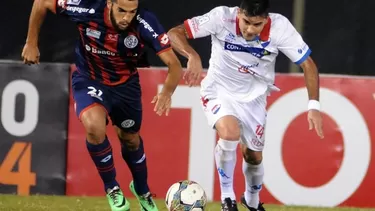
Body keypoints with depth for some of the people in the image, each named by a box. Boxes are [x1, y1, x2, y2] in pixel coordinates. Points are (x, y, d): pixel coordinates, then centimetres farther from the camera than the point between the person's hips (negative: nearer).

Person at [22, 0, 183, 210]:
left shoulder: (146, 22, -31)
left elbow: (174, 64, -31)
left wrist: (167, 92, -50)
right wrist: (31, 42, -10)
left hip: (126, 84, 2)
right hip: (89, 80, -2)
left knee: (130, 139, 18)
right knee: (94, 126, -29)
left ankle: (142, 189, 49)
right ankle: (112, 188, -5)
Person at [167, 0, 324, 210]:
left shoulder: (280, 27, -23)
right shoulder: (222, 17, -28)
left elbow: (308, 64, -14)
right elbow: (175, 33, -26)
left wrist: (314, 105, -24)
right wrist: (193, 56, -46)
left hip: (253, 97, 3)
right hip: (219, 92, -3)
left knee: (254, 155, 12)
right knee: (230, 132, -31)